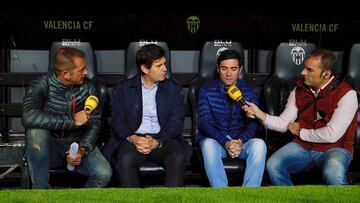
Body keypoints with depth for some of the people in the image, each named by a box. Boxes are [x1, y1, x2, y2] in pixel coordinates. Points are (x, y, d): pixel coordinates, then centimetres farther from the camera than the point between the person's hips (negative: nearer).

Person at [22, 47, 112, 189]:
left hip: (79, 145, 2)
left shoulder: (88, 88, -1)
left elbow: (94, 123, 1)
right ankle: (40, 189, -21)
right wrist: (72, 121, -32)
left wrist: (83, 150, -18)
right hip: (50, 149, -2)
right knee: (36, 131, -36)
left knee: (104, 173, -27)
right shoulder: (40, 86, -12)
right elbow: (29, 117, -32)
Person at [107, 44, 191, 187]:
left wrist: (157, 141, -16)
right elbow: (117, 122, 4)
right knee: (126, 159, -33)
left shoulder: (174, 89, 9)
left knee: (178, 157, -31)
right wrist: (132, 138, -17)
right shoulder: (124, 89, 9)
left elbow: (176, 123, 1)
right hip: (133, 139, 0)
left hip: (163, 139, 1)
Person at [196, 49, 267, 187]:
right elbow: (204, 122, -7)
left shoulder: (250, 91, 7)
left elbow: (253, 123, -3)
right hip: (215, 140, -1)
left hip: (241, 141, 1)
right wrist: (225, 143, -23)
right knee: (208, 145, -36)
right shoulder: (206, 90, 3)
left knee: (259, 144, -31)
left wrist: (240, 141, -24)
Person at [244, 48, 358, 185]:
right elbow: (284, 123, 3)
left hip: (334, 148, -5)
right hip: (302, 147, 5)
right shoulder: (299, 90, 5)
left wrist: (300, 132, -6)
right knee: (272, 165, -22)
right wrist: (260, 114, -14)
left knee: (333, 173, -39)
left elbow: (331, 135, -19)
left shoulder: (346, 94, -13)